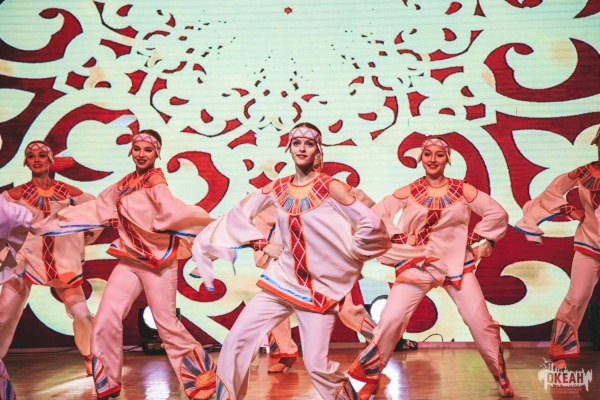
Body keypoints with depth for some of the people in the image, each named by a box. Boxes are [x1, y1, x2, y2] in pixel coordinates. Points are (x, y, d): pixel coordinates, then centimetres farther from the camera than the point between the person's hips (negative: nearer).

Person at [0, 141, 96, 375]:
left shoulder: (67, 191, -1)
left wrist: (82, 242, 4)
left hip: (62, 260, 1)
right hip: (26, 259, -1)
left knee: (81, 313, 0)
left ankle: (91, 357, 21)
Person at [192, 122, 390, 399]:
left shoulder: (331, 187, -10)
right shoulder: (277, 188, 3)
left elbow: (372, 225, -14)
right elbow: (239, 214, 12)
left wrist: (348, 257, -5)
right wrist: (263, 244, 3)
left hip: (321, 288, -4)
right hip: (281, 281, 4)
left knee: (317, 366, -6)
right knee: (235, 342, -2)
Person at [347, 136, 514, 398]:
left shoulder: (462, 190, 1)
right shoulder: (409, 192, -1)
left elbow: (497, 213, 4)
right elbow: (376, 214, -2)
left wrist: (475, 238, -1)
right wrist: (399, 237, -9)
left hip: (457, 264, 1)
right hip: (416, 265, -1)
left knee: (480, 322, -1)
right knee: (390, 320, -9)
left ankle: (501, 378, 20)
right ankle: (371, 378, 8)